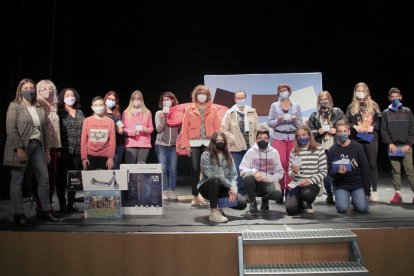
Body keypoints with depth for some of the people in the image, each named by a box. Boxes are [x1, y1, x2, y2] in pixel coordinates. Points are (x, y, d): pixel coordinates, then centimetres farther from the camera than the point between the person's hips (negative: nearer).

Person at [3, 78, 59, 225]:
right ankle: (19, 214, 8)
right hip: (21, 147, -5)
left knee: (44, 178, 5)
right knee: (17, 180, 1)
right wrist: (19, 148, -18)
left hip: (37, 146, 6)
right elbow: (11, 129, -10)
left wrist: (46, 150, 12)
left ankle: (46, 210, 16)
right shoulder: (14, 106, -1)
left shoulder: (39, 109, 16)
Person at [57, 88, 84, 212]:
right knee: (62, 177, 0)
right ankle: (62, 203, 8)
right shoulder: (59, 112, 2)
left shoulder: (80, 112, 15)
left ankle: (71, 202, 17)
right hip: (64, 150, -4)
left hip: (78, 150, 4)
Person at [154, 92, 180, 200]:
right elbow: (158, 129, -4)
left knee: (173, 169, 1)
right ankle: (164, 191, 6)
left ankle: (172, 191, 9)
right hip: (161, 144, 0)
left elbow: (181, 129, 5)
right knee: (163, 169, -1)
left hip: (174, 144, 0)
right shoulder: (159, 113, 5)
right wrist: (162, 118, -17)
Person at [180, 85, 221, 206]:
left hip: (209, 143, 1)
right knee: (195, 169, 0)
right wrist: (185, 144, -3)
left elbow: (217, 127, 5)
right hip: (194, 143, 0)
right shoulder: (189, 109, 6)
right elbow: (184, 128, 3)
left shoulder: (213, 109, 8)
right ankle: (195, 196, 11)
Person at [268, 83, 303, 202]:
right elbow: (269, 122, 3)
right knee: (280, 163, -10)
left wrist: (295, 121, -11)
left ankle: (289, 189, 7)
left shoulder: (296, 106, 11)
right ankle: (280, 189, -2)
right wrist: (277, 121, -15)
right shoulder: (274, 105, 8)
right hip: (278, 137, -1)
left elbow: (300, 124, 9)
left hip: (293, 137, 1)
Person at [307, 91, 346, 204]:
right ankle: (329, 195, 18)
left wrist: (336, 130, -9)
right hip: (322, 148, 1)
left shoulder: (338, 112, 7)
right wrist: (318, 132, -8)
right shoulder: (314, 115, 9)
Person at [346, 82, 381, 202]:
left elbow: (379, 121, 8)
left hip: (371, 138, 0)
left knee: (372, 164, 1)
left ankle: (374, 191, 7)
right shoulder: (351, 107, 9)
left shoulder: (373, 105, 9)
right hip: (356, 139, 0)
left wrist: (373, 126, -10)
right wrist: (354, 126, -11)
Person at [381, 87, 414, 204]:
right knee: (396, 171, 2)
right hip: (393, 146, 1)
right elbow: (383, 130, 5)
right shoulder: (386, 113, 10)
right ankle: (397, 194, 4)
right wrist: (390, 143, -7)